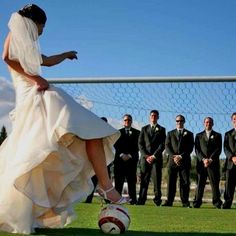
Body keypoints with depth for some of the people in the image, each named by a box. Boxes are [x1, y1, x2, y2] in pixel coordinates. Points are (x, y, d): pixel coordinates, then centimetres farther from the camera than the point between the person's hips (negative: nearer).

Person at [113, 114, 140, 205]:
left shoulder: (136, 133, 12)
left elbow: (137, 146, 3)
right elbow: (116, 145, 4)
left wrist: (130, 155, -9)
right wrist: (122, 155, -10)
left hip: (132, 159, -1)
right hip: (120, 159, 1)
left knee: (131, 180, -2)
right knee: (118, 180, -4)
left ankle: (133, 199, -2)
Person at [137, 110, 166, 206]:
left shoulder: (161, 129, 10)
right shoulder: (144, 129, 16)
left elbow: (162, 145, 1)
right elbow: (140, 144, 9)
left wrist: (154, 156, -9)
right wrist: (146, 156, -5)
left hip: (157, 158, -1)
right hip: (145, 158, 1)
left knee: (157, 180, -5)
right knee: (144, 180, -2)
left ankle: (157, 200, -4)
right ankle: (141, 200, -3)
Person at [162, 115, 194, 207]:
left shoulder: (189, 134, 12)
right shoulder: (170, 133, 16)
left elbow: (190, 148, 2)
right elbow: (167, 146, 6)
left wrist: (181, 156, -11)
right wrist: (174, 156, -10)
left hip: (185, 161, -1)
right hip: (172, 161, 1)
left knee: (185, 182, -3)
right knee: (171, 182, -2)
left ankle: (185, 202, -1)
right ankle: (169, 201, -1)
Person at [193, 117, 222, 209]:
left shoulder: (217, 135, 12)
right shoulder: (199, 135, 16)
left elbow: (218, 149, 2)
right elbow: (197, 149, 6)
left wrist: (211, 159, -11)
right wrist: (203, 159, -10)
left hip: (213, 163, -1)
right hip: (201, 163, 1)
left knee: (215, 183, -3)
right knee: (200, 183, -1)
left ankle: (217, 203, -1)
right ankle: (197, 203, 0)